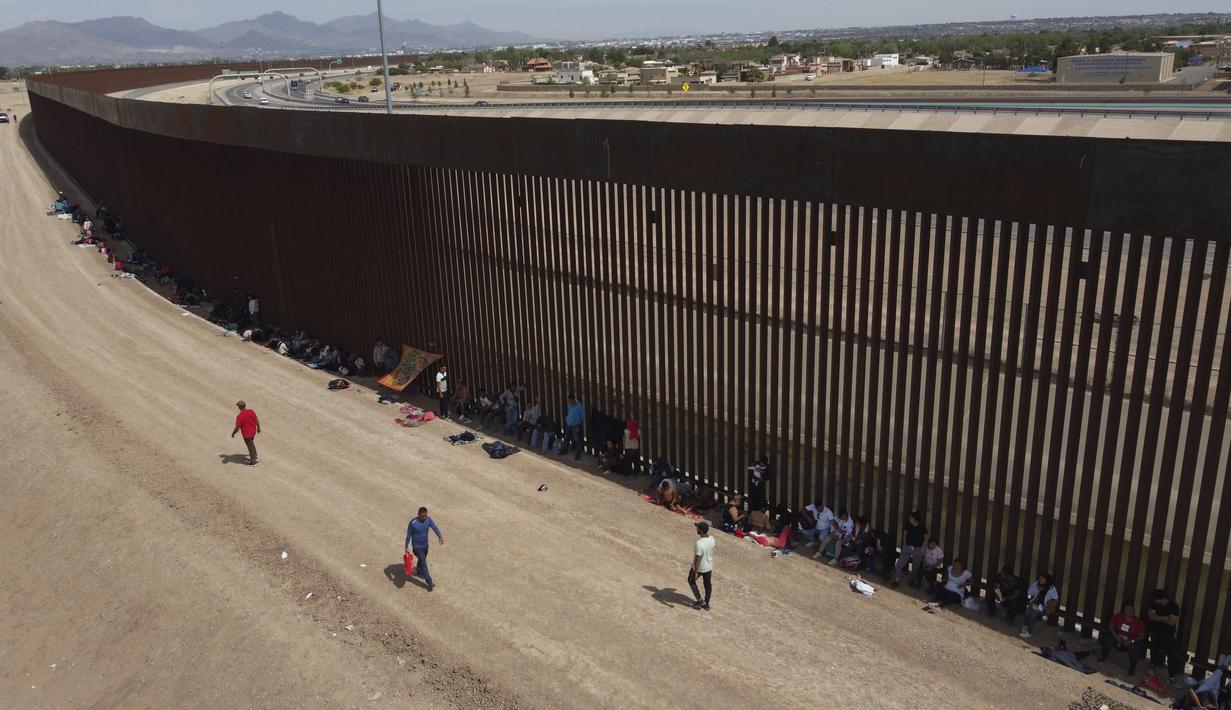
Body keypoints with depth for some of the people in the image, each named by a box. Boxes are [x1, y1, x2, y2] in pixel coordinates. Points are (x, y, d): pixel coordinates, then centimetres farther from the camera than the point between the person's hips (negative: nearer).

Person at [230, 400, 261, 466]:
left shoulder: (239, 416, -26)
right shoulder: (251, 411, -9)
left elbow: (237, 428, -21)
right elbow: (257, 421, 1)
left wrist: (233, 433, -2)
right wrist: (258, 428, 19)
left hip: (247, 434, -6)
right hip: (253, 431, 6)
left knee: (250, 446, 10)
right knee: (251, 444, 28)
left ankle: (253, 461, 23)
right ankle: (254, 456, 44)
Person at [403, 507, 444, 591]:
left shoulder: (429, 520, -14)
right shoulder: (413, 522, -26)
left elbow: (435, 528, -26)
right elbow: (408, 535, -14)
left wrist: (440, 537, -43)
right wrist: (406, 547, -9)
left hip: (425, 545, 5)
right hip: (417, 547, -5)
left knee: (422, 560, 28)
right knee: (424, 563, -5)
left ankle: (418, 572, 56)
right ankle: (429, 582, 3)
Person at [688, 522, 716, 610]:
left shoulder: (699, 543, -34)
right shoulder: (711, 538, -11)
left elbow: (698, 558, -29)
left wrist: (695, 572, -20)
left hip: (699, 567, -6)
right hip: (709, 566, 6)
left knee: (691, 581, 21)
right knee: (708, 585, 20)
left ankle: (700, 600, 20)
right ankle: (706, 604, 36)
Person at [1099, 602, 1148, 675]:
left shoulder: (1139, 623, -14)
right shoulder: (1117, 617, -10)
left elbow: (1142, 636, -14)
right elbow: (1110, 626, -7)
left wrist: (1131, 641, -28)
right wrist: (1116, 637, -22)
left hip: (1129, 643, -2)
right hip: (1117, 639, 2)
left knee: (1136, 647, -33)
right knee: (1109, 637, -27)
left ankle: (1132, 669, -12)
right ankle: (1103, 657, -4)